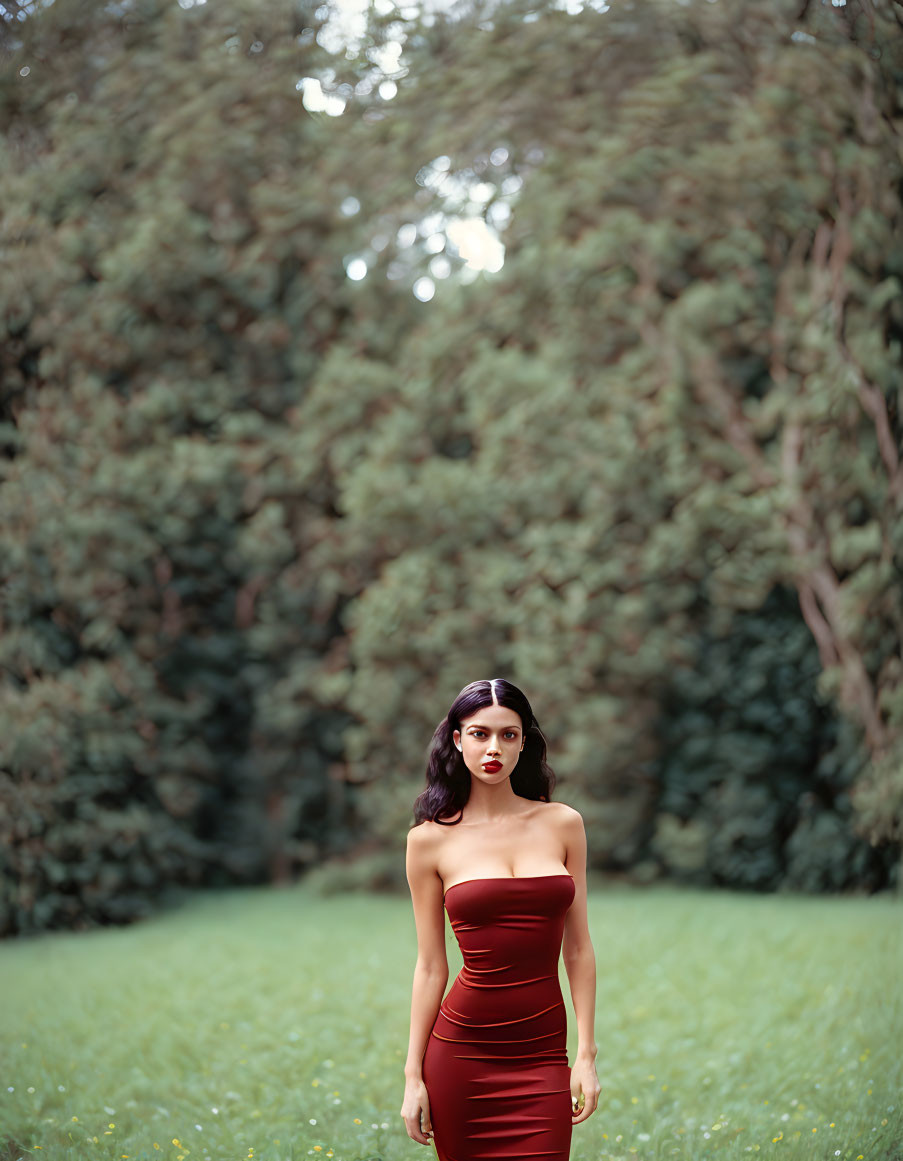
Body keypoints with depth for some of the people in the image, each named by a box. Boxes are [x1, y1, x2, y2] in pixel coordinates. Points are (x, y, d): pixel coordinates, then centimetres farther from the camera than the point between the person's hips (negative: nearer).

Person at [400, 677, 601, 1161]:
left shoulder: (562, 824, 4)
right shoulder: (430, 839, 0)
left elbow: (578, 948, 6)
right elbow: (430, 965, 2)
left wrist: (587, 1053, 1)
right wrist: (413, 1075, 0)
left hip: (543, 1053, 1)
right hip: (461, 1052, -1)